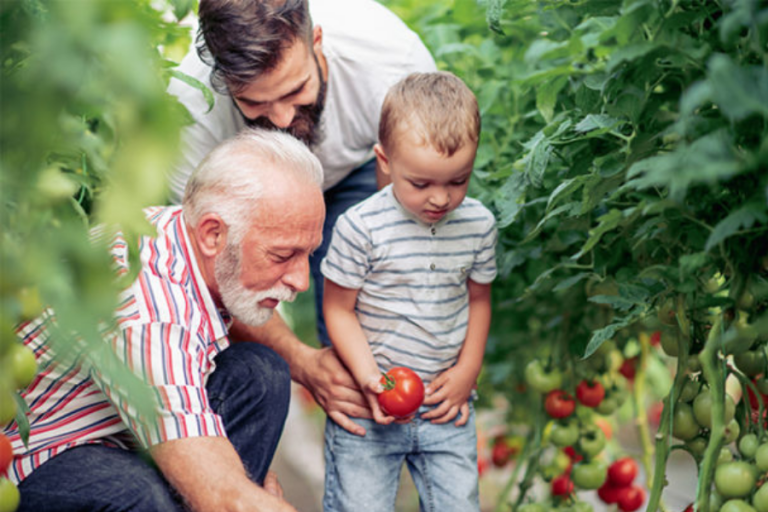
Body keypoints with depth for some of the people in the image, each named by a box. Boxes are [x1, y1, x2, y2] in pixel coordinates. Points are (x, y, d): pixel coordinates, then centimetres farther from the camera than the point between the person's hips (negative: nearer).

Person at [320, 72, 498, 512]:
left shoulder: (478, 224, -2)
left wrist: (468, 370, 2)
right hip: (368, 404, -3)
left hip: (444, 406, 3)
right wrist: (368, 377, -18)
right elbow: (339, 309, -8)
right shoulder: (360, 227, -15)